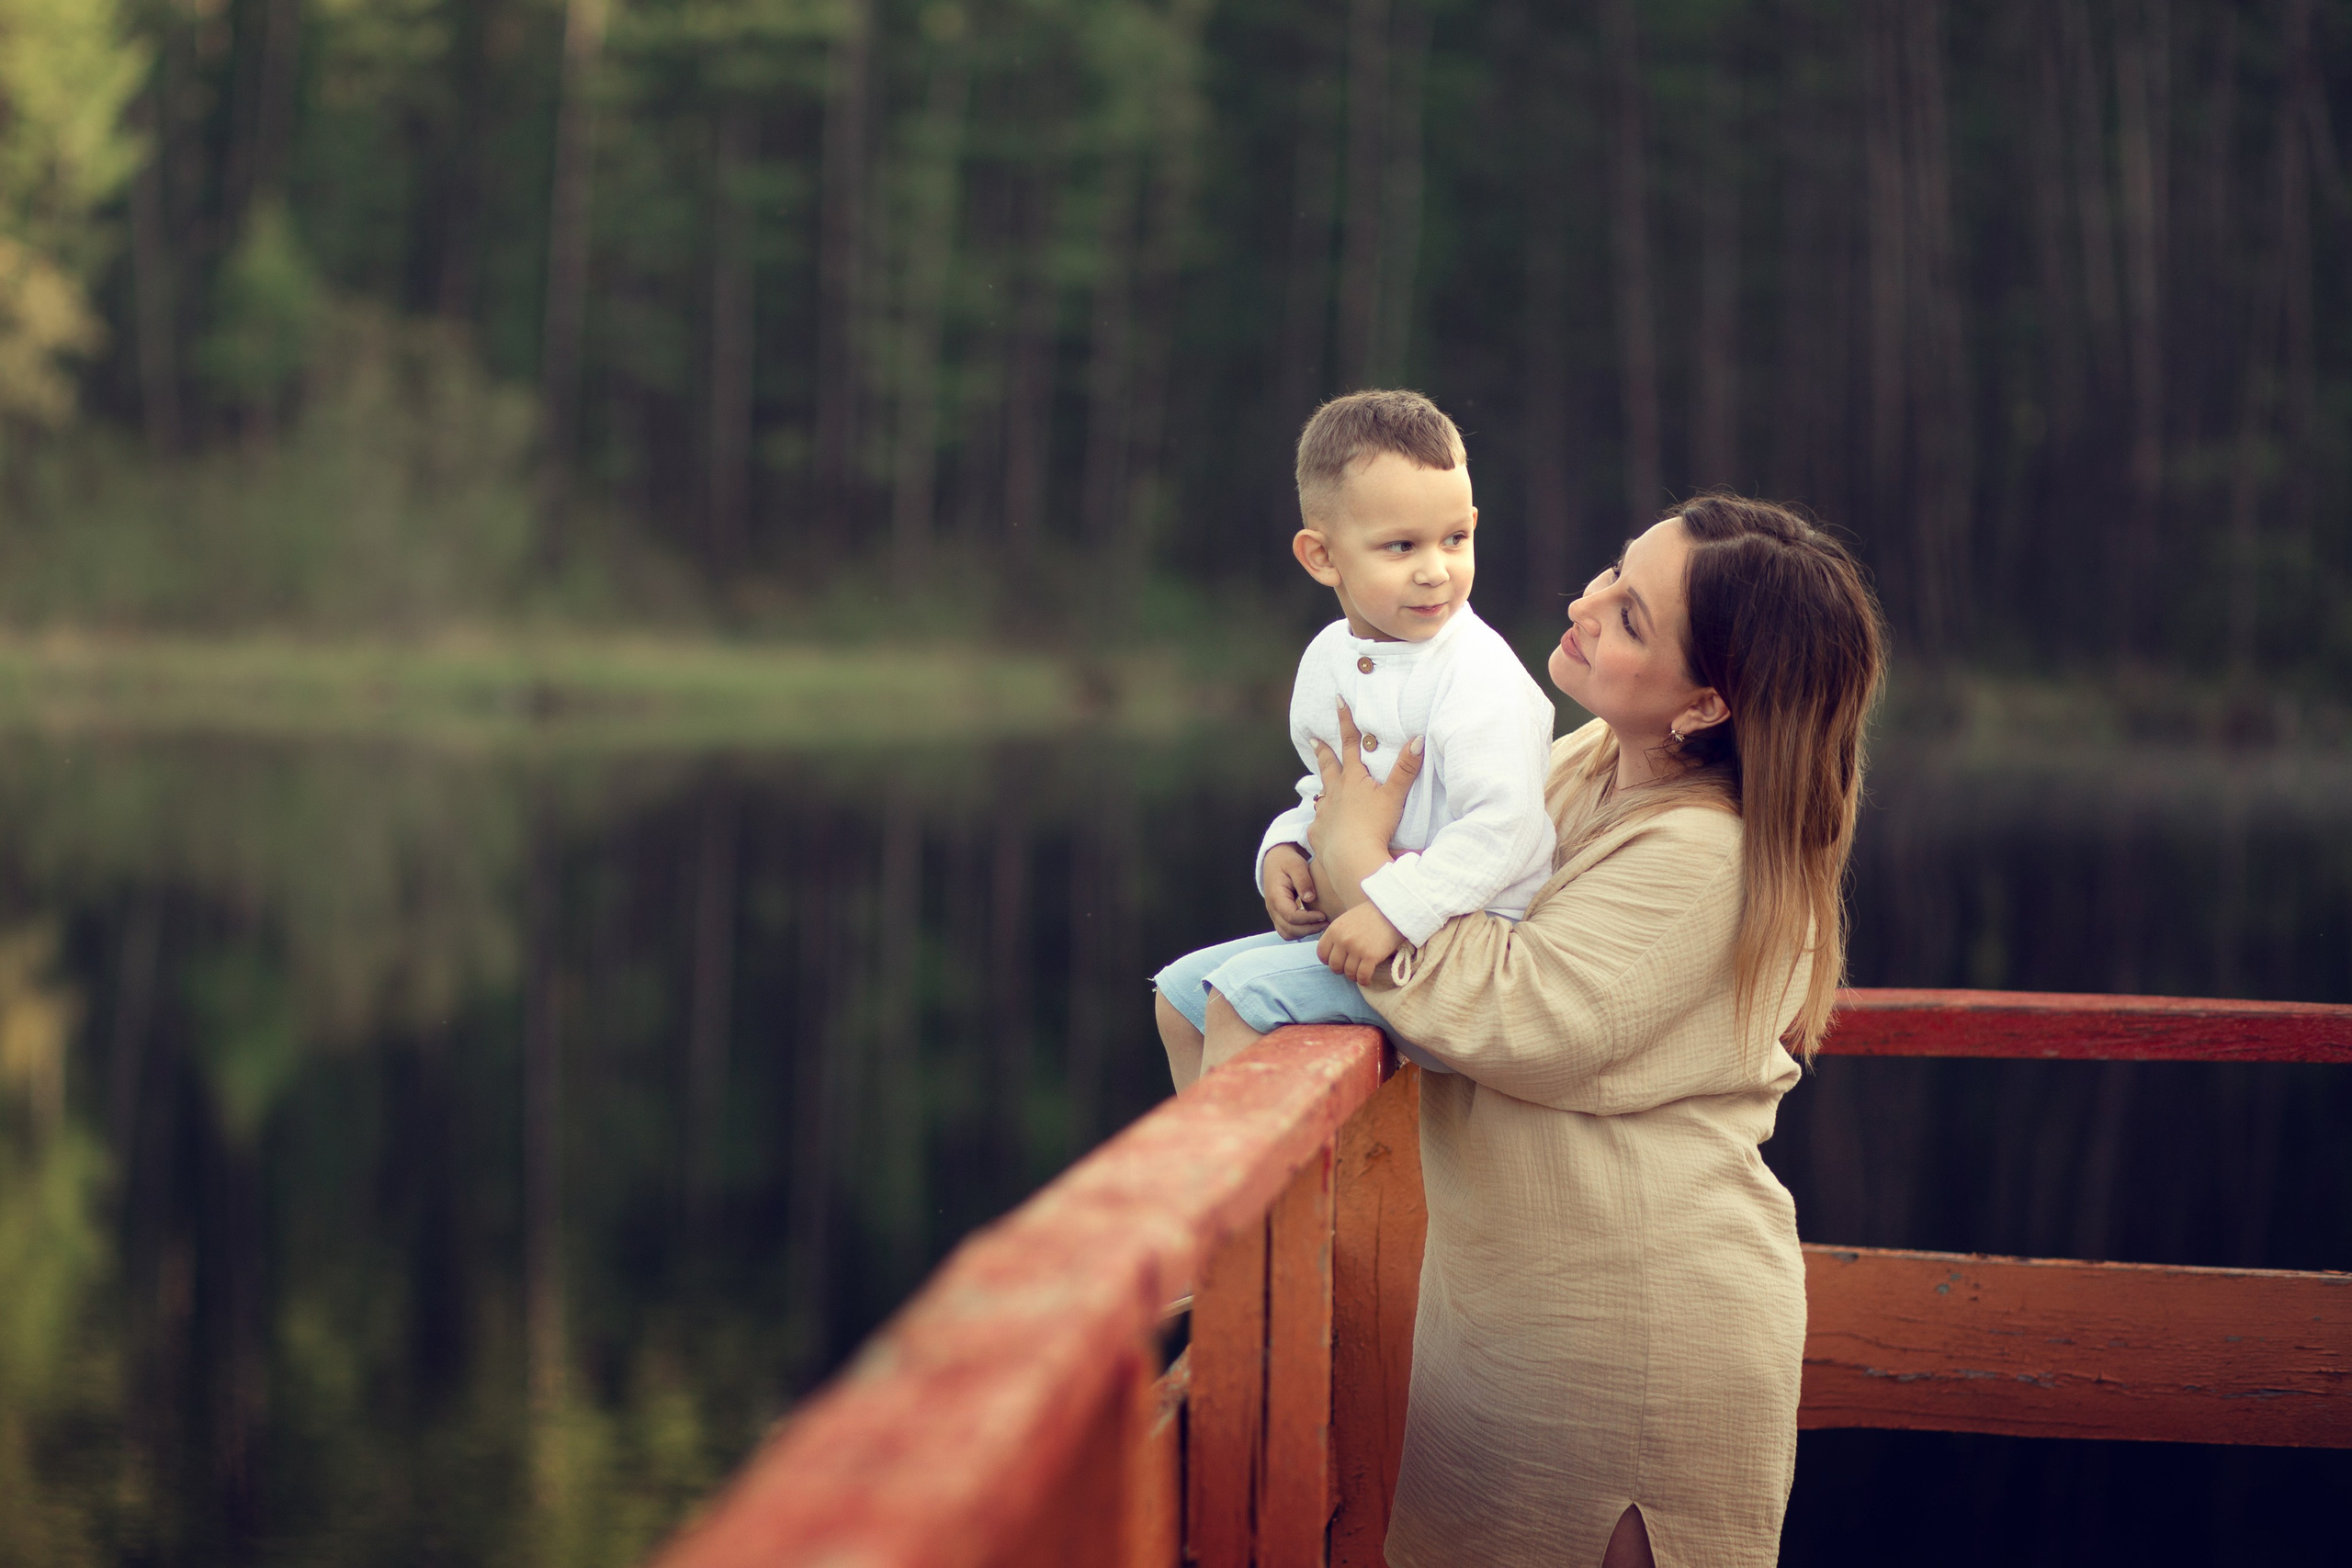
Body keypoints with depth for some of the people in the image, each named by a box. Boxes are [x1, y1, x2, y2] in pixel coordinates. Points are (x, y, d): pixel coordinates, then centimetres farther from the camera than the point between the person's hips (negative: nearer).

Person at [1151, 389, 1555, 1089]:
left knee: (1242, 992, -21)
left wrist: (1395, 909, -31)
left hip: (1456, 934, -9)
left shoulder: (1479, 677, -19)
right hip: (1347, 922, 9)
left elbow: (1504, 826, -27)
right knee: (1180, 992, 12)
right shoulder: (1327, 661, 6)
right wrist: (1286, 849, 1)